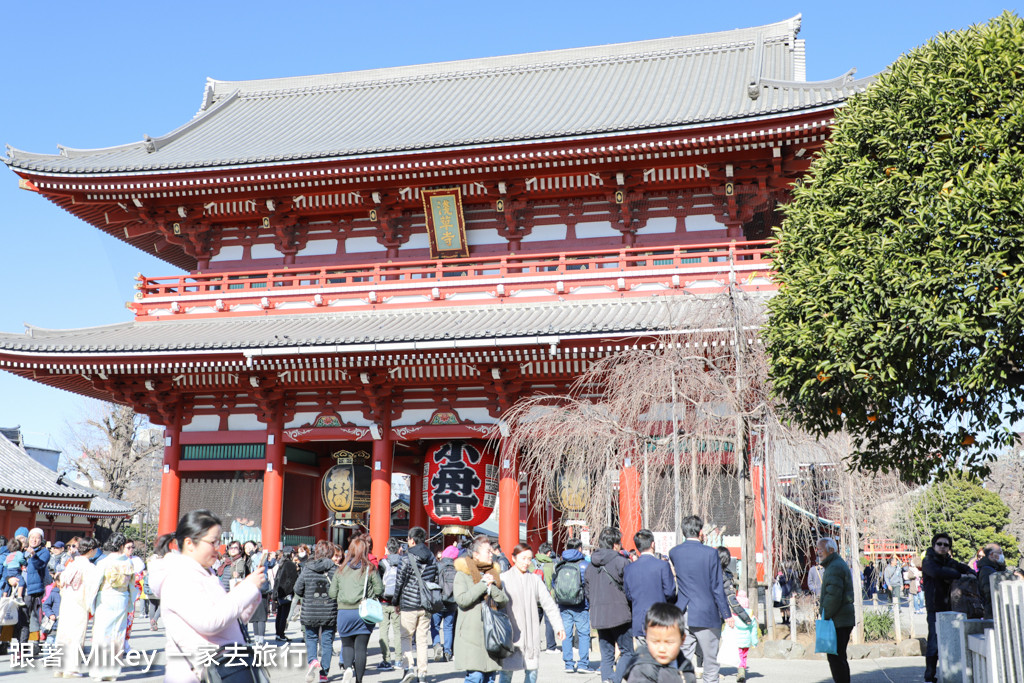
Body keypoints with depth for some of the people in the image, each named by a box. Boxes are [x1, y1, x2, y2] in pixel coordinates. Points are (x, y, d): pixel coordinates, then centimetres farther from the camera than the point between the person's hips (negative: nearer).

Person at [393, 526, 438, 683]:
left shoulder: (408, 558, -10)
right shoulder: (432, 558, 6)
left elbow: (400, 581, -8)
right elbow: (436, 581, 10)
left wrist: (396, 603, 3)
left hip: (409, 605, -4)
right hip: (426, 605, 4)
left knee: (405, 638, 7)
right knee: (422, 640, 9)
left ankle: (409, 667, -8)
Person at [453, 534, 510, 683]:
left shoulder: (494, 573, 16)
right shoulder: (463, 574, -2)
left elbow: (504, 601, 10)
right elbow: (461, 600, -15)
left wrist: (492, 587, -8)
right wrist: (483, 584, -13)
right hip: (471, 634, -6)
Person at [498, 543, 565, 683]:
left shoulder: (535, 579, 10)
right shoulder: (504, 578, 0)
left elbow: (548, 603, 8)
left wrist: (558, 625, 1)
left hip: (531, 632, 3)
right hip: (511, 631, -3)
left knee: (532, 669, 5)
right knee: (507, 668, -4)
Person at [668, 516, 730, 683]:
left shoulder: (674, 552, 2)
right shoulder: (710, 553, -9)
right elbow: (717, 587, -9)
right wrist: (726, 614, 0)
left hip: (682, 614, 4)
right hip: (706, 615, -4)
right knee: (711, 661, 7)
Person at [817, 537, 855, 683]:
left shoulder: (835, 567, -15)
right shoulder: (840, 564, 19)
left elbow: (833, 595, -23)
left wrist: (825, 616, -17)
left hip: (838, 621, -11)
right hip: (845, 620, 11)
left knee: (836, 657, -8)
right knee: (839, 657, 17)